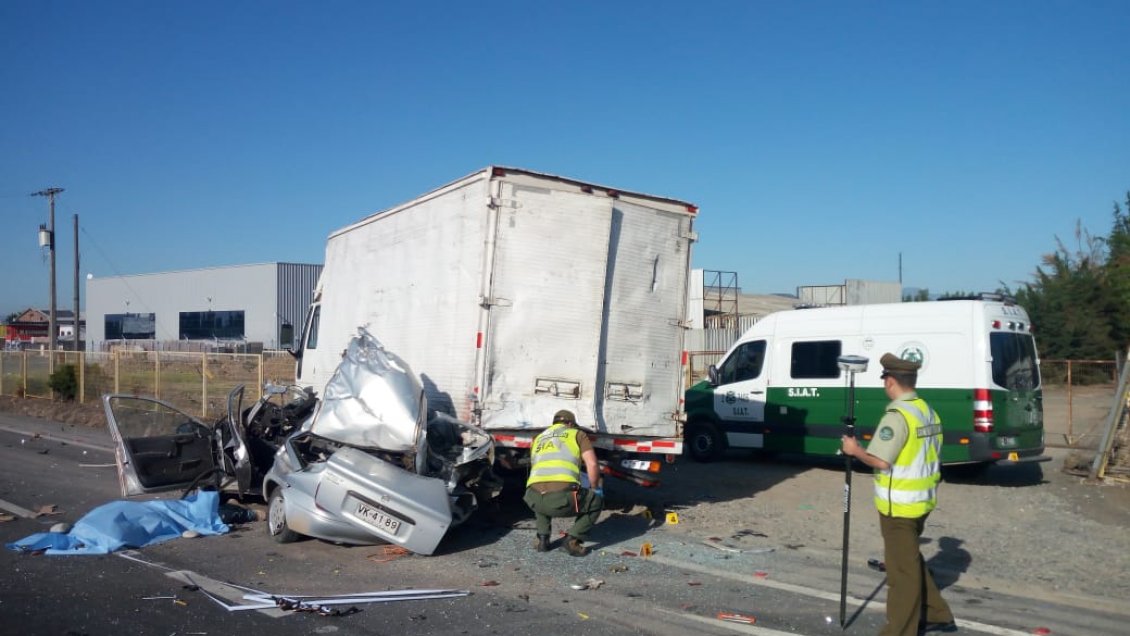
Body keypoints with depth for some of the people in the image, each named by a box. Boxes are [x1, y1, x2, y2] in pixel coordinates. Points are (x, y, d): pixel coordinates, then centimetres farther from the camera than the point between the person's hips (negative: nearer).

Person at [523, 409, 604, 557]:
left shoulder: (538, 439, 33)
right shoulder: (577, 434, 20)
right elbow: (592, 464, 7)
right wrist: (595, 488, 25)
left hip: (534, 500, 4)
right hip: (563, 497, -4)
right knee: (597, 501, 25)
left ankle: (542, 538, 24)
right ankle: (572, 539, 9)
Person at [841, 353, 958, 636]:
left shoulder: (897, 415, -21)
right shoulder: (927, 411, 9)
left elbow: (880, 461, -25)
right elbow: (930, 455, 15)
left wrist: (855, 450, -8)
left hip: (899, 505, -9)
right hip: (921, 500, 9)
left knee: (902, 567, 1)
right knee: (912, 560, 24)